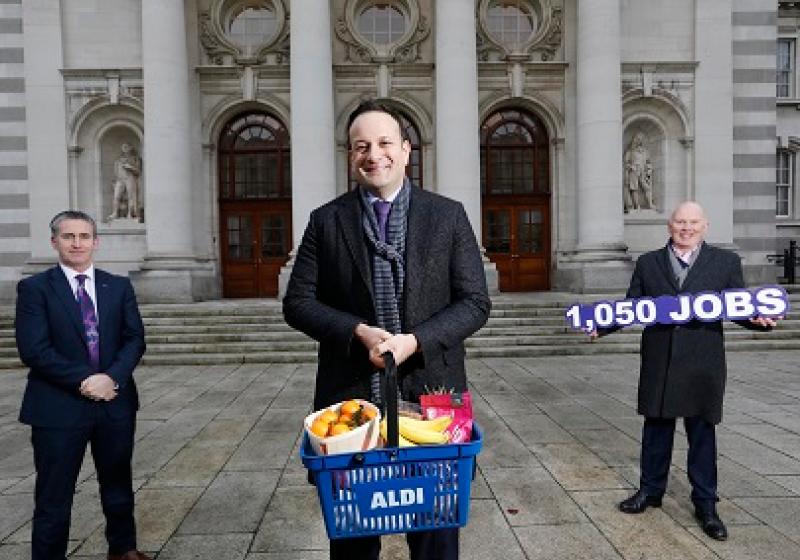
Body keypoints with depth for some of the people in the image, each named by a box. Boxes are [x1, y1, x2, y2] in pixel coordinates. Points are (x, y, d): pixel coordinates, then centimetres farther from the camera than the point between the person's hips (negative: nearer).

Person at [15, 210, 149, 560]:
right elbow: (33, 349, -12)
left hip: (116, 402, 4)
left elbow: (135, 338, 1)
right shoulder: (34, 288, -4)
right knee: (54, 498, 8)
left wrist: (111, 377, -15)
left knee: (118, 485, 19)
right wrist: (83, 381, -18)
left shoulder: (119, 286, 6)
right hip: (58, 407, -3)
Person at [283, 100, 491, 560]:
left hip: (431, 393, 0)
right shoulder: (326, 221, 4)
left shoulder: (448, 215, 2)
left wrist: (415, 341, -16)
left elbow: (475, 302, -1)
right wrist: (358, 332, -15)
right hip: (350, 397, 1)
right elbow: (298, 302, 2)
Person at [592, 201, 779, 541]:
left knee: (702, 435, 10)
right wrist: (602, 325, -10)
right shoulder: (647, 263, 6)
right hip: (658, 364, 1)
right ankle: (651, 491, 31)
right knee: (656, 430, 14)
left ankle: (705, 504, 25)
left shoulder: (726, 262, 3)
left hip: (702, 366, -1)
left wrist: (759, 319, -20)